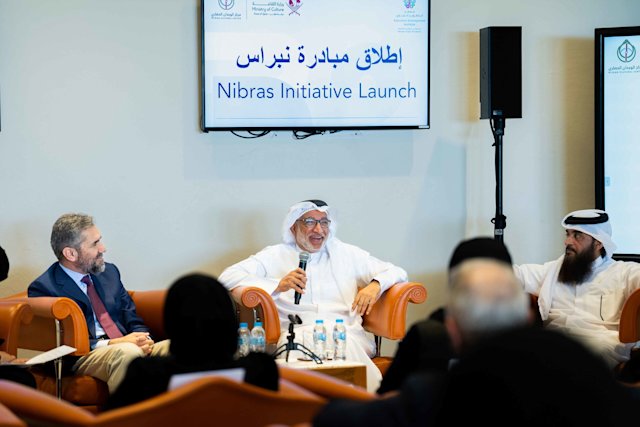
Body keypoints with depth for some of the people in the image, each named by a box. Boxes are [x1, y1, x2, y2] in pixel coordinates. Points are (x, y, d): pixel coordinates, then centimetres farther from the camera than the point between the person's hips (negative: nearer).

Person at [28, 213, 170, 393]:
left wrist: (142, 338, -2)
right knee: (128, 352, -38)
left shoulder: (109, 272, 21)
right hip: (84, 357, -6)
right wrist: (112, 344, -16)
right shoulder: (43, 288, -1)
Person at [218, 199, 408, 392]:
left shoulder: (347, 254, 25)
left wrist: (375, 285, -1)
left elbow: (397, 273, 25)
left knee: (347, 345, -37)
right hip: (299, 333, -1)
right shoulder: (275, 256, 18)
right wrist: (279, 285, -11)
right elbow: (227, 277, 4)